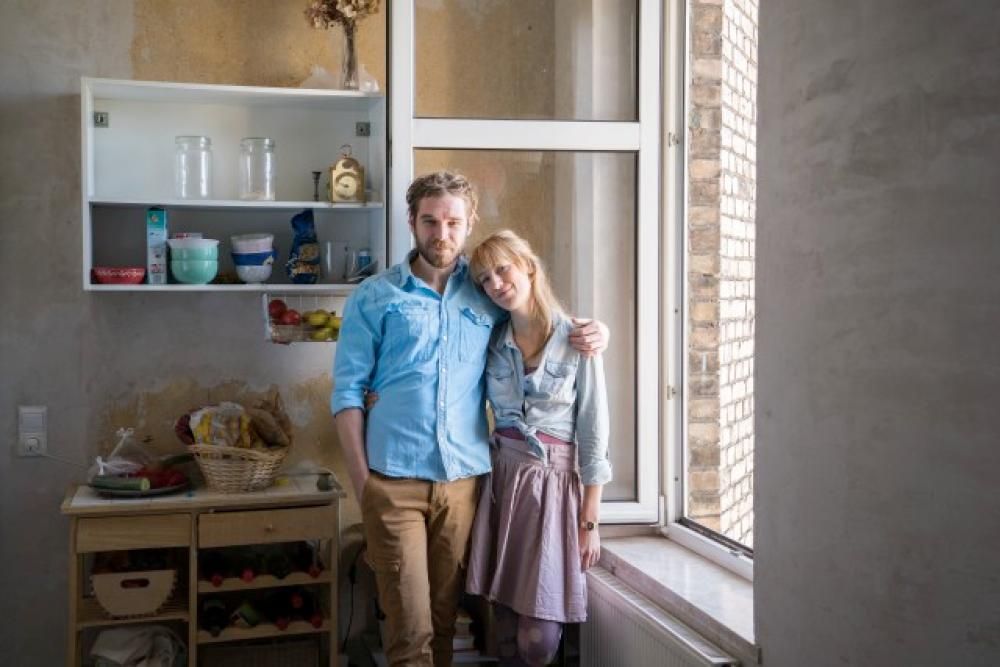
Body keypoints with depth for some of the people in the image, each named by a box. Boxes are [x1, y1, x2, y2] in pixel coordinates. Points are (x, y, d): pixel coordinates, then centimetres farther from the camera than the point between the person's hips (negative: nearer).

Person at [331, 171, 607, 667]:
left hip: (465, 479, 3)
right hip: (394, 479, -2)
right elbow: (348, 393, 1)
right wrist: (361, 483, -6)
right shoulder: (374, 297, 2)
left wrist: (589, 333, -1)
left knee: (444, 621, 12)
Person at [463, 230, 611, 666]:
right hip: (500, 479, 3)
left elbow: (593, 436, -5)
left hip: (554, 483, -3)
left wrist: (590, 521, -6)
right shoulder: (493, 344, 7)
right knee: (506, 630, 5)